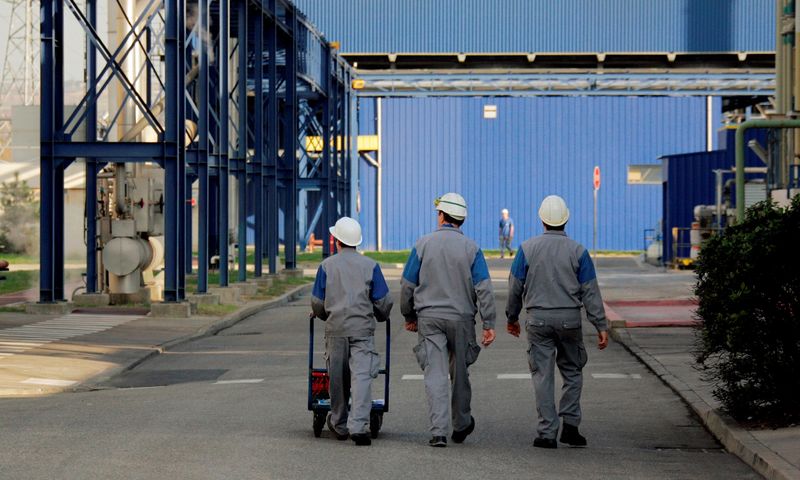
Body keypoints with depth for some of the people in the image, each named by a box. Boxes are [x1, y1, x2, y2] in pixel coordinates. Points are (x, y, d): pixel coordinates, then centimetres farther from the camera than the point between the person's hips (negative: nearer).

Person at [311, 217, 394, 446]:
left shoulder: (326, 266, 3)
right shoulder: (370, 266, 3)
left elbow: (317, 303, 6)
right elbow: (383, 302, 4)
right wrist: (381, 316, 25)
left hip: (335, 330, 1)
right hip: (363, 329, -1)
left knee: (338, 378, 13)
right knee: (361, 376, -7)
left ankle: (340, 425, 26)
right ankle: (359, 425, -22)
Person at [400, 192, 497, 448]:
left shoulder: (423, 244, -1)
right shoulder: (471, 248, -1)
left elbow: (407, 285, 3)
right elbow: (484, 289, -7)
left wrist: (409, 316, 16)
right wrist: (489, 324, -5)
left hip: (429, 318, -1)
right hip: (461, 318, 1)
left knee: (435, 374, -3)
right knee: (460, 373, 16)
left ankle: (439, 431, -13)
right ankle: (461, 425, 30)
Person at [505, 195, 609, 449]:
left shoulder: (528, 248, -1)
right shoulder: (577, 251, -2)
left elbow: (515, 287, 4)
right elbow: (590, 292, -2)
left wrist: (512, 317, 18)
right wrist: (601, 326, 1)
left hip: (538, 319, 0)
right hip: (569, 319, 0)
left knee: (542, 375, 3)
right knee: (572, 372, 14)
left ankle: (547, 433, 1)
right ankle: (570, 425, 4)